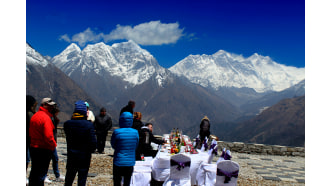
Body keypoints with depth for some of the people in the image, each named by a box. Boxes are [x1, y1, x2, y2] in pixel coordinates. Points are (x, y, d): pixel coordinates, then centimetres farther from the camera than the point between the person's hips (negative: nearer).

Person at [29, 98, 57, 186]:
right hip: (44, 150, -8)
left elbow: (30, 132, 16)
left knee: (34, 171, 18)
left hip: (33, 148, 8)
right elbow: (48, 136, -23)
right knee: (42, 173, 0)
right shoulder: (46, 117, -18)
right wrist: (53, 145, -8)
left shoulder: (34, 116, 9)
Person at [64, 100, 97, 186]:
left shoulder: (67, 124, -5)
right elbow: (93, 143, -15)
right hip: (84, 158, -3)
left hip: (71, 157, 3)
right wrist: (89, 151, 1)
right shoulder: (89, 125, -15)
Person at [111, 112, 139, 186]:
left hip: (118, 162, -2)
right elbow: (136, 146, 6)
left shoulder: (117, 132, -14)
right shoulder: (135, 132, -6)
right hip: (130, 162, 2)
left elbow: (113, 145, 2)